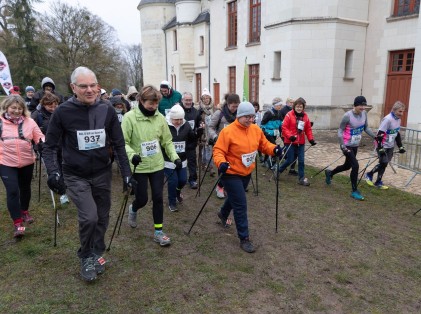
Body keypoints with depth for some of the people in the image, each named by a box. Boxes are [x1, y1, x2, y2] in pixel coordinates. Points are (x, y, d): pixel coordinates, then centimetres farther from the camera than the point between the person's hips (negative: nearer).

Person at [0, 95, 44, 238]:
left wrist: (43, 142, -22)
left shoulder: (29, 122, -2)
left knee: (25, 188, 19)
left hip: (27, 162, 2)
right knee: (12, 191, -9)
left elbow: (40, 137, -2)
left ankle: (24, 211, 43)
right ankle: (17, 223, -1)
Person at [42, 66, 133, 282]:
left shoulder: (106, 110, -7)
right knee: (89, 217, -15)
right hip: (75, 176, -3)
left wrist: (126, 173, -3)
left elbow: (118, 144, -1)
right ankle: (86, 257, 14)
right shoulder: (63, 112, -13)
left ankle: (97, 253, 37)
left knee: (102, 217, 12)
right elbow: (50, 146, -4)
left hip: (102, 174, 3)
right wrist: (53, 171, -20)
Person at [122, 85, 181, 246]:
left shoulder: (159, 117, 0)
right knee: (142, 199, 6)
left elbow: (167, 141, 8)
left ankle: (158, 232, 19)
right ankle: (133, 209, 44)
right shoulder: (130, 117, -12)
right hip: (139, 167, -3)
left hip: (157, 165, 3)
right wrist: (131, 154, -30)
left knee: (158, 198, 4)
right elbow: (123, 142, -12)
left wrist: (175, 157, -4)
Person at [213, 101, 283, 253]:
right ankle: (244, 239, 7)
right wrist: (221, 163, -39)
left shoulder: (256, 129, -1)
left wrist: (274, 149, -11)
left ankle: (223, 213, 59)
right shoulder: (228, 131, -21)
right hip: (231, 173, -7)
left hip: (247, 173, 7)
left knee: (235, 198, 28)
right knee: (241, 205, -6)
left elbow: (264, 144, 8)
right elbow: (218, 150, -21)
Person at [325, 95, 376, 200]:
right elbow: (340, 131, -16)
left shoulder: (364, 113, -3)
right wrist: (343, 146, -22)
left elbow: (366, 128, 9)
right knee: (355, 166, -13)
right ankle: (354, 191, 2)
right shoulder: (347, 116, -22)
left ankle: (330, 173, 46)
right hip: (347, 145, -7)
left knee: (347, 166, 20)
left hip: (355, 146, 7)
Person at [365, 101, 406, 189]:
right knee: (383, 163, -8)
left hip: (390, 146, 8)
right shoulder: (388, 119, -21)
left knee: (384, 164, 9)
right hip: (383, 146, -8)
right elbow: (379, 134, -22)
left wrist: (400, 146, 13)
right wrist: (380, 148, -24)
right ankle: (369, 175, 12)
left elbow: (397, 134, 16)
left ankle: (378, 182, 19)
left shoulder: (398, 119, 6)